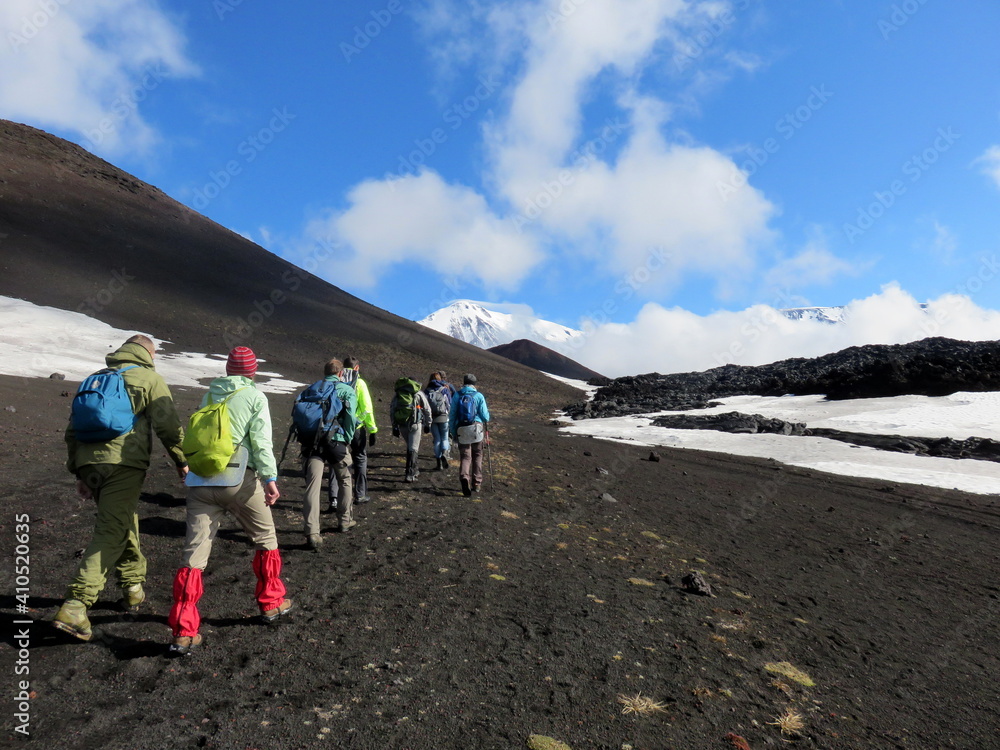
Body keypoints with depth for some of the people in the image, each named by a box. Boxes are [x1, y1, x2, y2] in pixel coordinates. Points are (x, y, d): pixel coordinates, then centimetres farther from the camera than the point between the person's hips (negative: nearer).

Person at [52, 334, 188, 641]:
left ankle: (133, 586, 33)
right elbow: (168, 425, -4)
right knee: (111, 533, -5)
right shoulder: (150, 378, 4)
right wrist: (182, 461, 6)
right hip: (124, 463, -7)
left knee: (124, 521, 21)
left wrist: (79, 472, 24)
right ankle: (76, 606, -12)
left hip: (90, 463, 7)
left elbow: (73, 429, 21)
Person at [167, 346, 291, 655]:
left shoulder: (209, 395, 13)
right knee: (265, 538, 16)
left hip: (200, 480, 4)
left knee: (194, 551, 5)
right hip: (239, 480, -4)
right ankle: (271, 603, 27)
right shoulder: (255, 397, -2)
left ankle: (183, 632, 1)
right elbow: (261, 441, -11)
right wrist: (270, 478, -13)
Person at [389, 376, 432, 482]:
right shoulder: (419, 393, 8)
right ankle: (410, 474, -6)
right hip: (415, 424, -3)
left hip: (401, 424, 3)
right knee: (413, 448, 0)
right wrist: (428, 424, 16)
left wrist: (394, 426, 13)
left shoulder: (397, 394, 15)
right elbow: (427, 410, 7)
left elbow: (391, 410, 11)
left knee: (410, 446, 22)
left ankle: (414, 469, 28)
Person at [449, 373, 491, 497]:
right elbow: (485, 415, -2)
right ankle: (476, 483, 19)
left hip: (461, 430, 1)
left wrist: (453, 432, 10)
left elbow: (452, 415, 3)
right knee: (477, 456, 15)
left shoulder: (457, 396, 3)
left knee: (465, 456, 3)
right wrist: (486, 422, 21)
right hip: (476, 429, 0)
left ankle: (464, 477, -24)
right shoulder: (479, 396, -1)